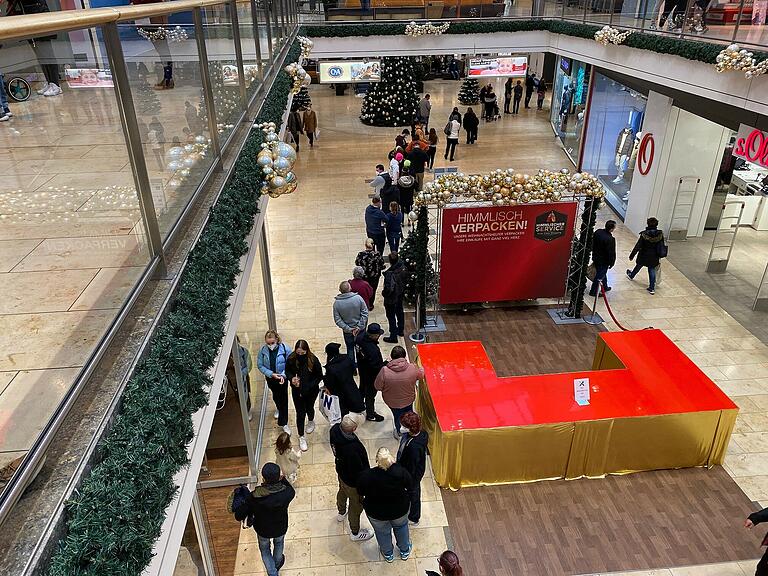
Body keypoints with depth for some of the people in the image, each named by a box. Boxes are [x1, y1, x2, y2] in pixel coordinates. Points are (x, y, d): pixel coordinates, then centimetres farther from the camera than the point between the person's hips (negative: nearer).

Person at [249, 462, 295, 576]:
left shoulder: (255, 496, -36)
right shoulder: (287, 493, -33)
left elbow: (250, 512, -15)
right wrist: (283, 479, -17)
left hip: (263, 529, -2)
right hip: (280, 528, 2)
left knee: (265, 549, 30)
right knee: (279, 543, 35)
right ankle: (277, 564, 60)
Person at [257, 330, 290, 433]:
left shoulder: (284, 349, -23)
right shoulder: (263, 350, -17)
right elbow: (260, 365, -10)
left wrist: (283, 375, -28)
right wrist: (271, 374, -20)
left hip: (282, 378, -3)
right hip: (270, 378, 3)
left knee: (283, 398, 4)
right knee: (275, 395, 27)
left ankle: (284, 423, 17)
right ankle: (278, 408, 59)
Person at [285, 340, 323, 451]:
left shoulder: (313, 360, -25)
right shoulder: (291, 359, -20)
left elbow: (319, 376, -13)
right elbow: (287, 371, 0)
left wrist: (310, 386, -24)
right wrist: (291, 378, -21)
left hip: (311, 391, 0)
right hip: (297, 392, 0)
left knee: (309, 408, 25)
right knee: (300, 413, 7)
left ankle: (311, 421, 59)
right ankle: (301, 437, 25)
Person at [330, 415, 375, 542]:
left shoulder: (335, 429, -25)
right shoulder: (352, 449, -47)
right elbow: (359, 470, -30)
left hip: (341, 471, 7)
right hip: (353, 481, -7)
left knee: (342, 491, 36)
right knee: (356, 504, 20)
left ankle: (341, 513, 67)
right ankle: (355, 533, 47)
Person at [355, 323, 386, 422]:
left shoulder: (360, 337, -19)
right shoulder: (373, 350, -41)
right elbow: (376, 366, -32)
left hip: (362, 369, 8)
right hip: (371, 374, -8)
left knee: (363, 387, 32)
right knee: (370, 393, 15)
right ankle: (370, 414, 37)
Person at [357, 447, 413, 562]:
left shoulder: (366, 476, -32)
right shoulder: (401, 471, -29)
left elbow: (360, 492, -13)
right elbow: (410, 485, -10)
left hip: (376, 513, -1)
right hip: (400, 509, 1)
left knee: (382, 532, 30)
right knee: (401, 527, 32)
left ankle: (388, 554, 54)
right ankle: (405, 551, 54)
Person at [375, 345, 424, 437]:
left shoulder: (385, 371, -32)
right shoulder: (412, 368, -28)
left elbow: (377, 386, -18)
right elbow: (421, 375, -6)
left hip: (392, 401, -1)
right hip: (408, 399, 1)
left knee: (397, 415, 29)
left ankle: (398, 432, 53)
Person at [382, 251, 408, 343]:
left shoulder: (390, 273, -35)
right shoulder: (403, 268, -12)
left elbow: (389, 288, -33)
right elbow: (406, 279, 3)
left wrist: (383, 293, -14)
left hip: (391, 298, -7)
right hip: (400, 295, 7)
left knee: (391, 317, 9)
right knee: (399, 312, 26)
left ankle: (393, 337, 20)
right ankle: (400, 330, 45)